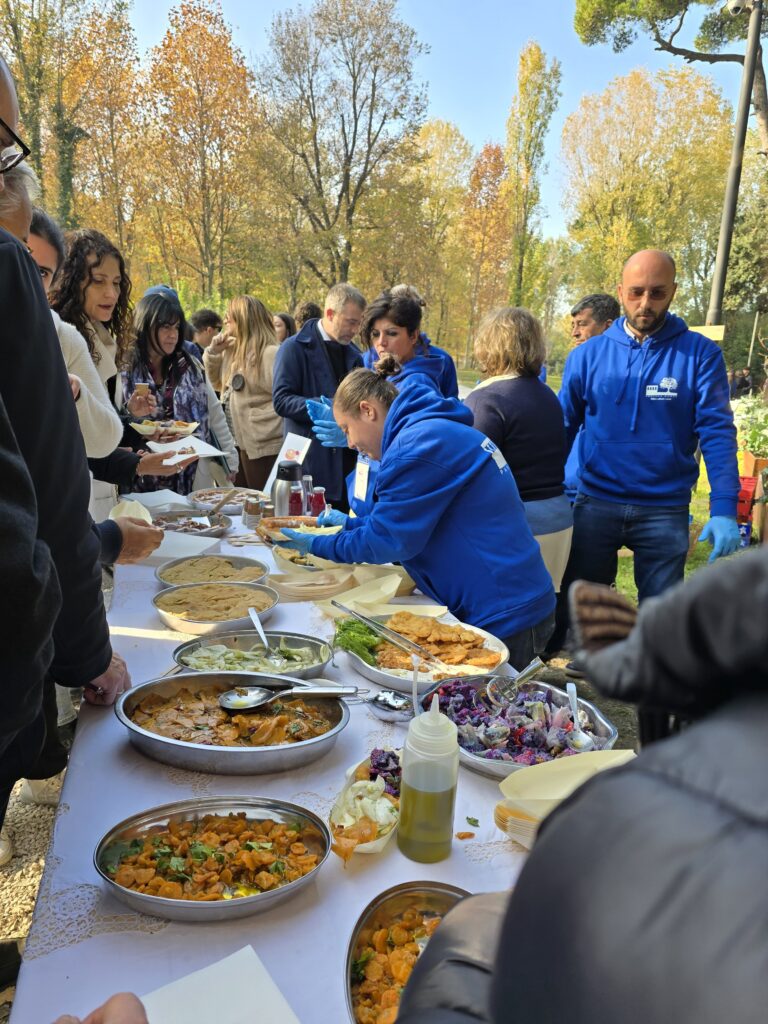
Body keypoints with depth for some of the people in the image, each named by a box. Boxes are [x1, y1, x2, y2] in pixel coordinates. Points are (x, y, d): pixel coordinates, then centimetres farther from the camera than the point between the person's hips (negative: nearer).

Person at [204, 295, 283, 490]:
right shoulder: (233, 350, 10)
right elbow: (215, 382, 22)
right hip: (241, 441, 9)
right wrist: (213, 352, 7)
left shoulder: (270, 353, -15)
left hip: (265, 444, -9)